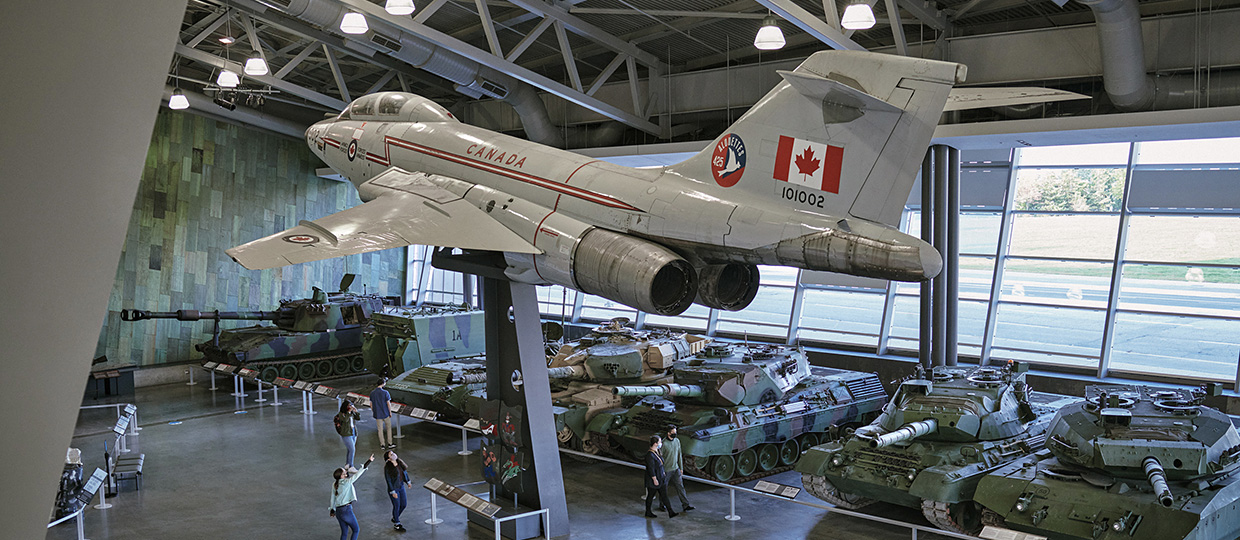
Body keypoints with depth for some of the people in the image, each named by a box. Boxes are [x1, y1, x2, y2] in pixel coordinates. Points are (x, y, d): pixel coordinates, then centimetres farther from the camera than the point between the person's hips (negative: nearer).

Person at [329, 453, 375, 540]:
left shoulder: (334, 484, 5)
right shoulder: (347, 482, -14)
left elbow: (333, 498, 13)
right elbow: (358, 474, -15)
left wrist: (332, 509, 24)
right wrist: (369, 461, -14)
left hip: (338, 512, 7)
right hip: (346, 510, -7)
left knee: (344, 532, 16)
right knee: (356, 530, 10)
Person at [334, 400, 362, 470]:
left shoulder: (352, 413, 7)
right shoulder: (341, 414, -10)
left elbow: (359, 418, 5)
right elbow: (345, 420, -26)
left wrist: (356, 411, -8)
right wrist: (348, 412, -24)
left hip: (354, 433, 6)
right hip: (346, 434, -6)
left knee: (349, 450, 13)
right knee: (352, 449, -12)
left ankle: (347, 465, 26)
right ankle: (350, 467, -7)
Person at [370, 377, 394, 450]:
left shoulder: (372, 393, -1)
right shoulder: (385, 392, -14)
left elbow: (371, 404, 4)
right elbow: (388, 403, -12)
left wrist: (373, 412, 16)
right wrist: (390, 412, -1)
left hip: (377, 415, 3)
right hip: (385, 414, -3)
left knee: (380, 429, 10)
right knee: (389, 428, 12)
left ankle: (382, 444, 16)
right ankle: (390, 443, 15)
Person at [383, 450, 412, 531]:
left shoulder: (400, 463, -3)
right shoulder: (387, 468, -22)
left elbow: (405, 472, 13)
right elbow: (388, 480, -19)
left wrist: (408, 482, 12)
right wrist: (393, 492, -17)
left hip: (401, 487, 7)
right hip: (393, 489, -7)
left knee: (403, 505, 16)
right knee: (396, 506, 5)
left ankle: (394, 518, 41)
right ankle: (397, 524, 23)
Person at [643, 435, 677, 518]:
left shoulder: (657, 451, 5)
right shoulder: (650, 455, -25)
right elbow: (651, 469, -24)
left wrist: (663, 473, 21)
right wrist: (655, 480, -22)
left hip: (661, 479, 9)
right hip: (653, 481, -9)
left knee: (664, 495, 7)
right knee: (650, 496, 8)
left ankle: (670, 512, 7)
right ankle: (648, 512, 24)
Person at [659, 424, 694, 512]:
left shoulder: (677, 441, 1)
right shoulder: (664, 443, -19)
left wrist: (681, 468, 13)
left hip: (676, 469, 5)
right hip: (666, 470, -5)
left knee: (680, 486, 3)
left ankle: (685, 505, 6)